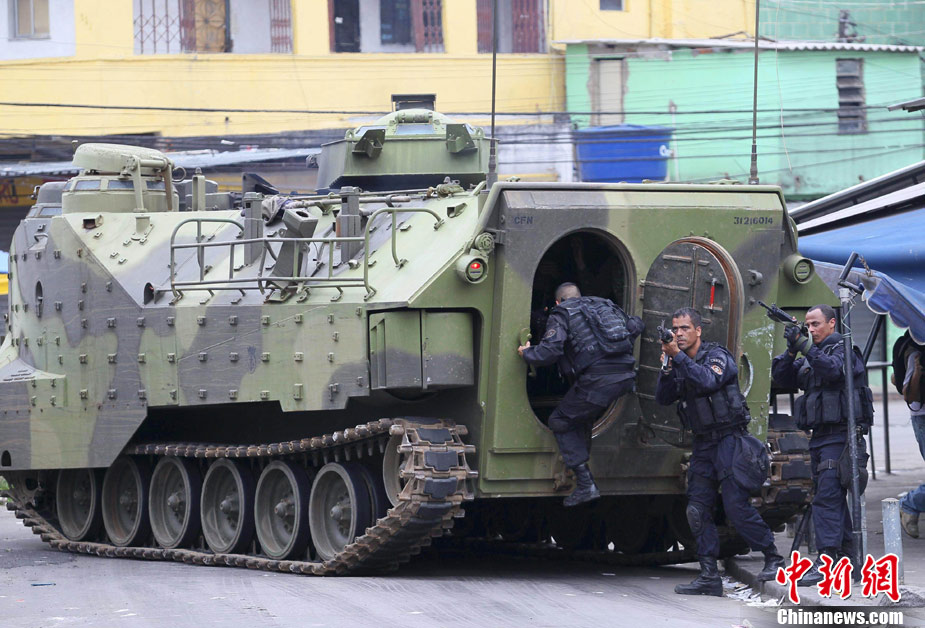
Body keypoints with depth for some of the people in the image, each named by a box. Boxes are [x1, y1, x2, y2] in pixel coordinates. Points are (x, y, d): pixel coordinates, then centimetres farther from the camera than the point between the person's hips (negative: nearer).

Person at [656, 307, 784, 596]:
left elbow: (707, 381, -26)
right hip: (703, 444, 7)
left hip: (728, 439, -7)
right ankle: (709, 577, 2)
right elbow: (663, 397, 4)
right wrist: (668, 364, -9)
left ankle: (773, 558, 1)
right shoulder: (680, 363, 14)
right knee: (697, 510, 0)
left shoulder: (716, 355, -6)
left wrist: (678, 356, -26)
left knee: (736, 505, -13)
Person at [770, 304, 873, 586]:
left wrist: (805, 346, -29)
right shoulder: (810, 357, 20)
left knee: (827, 496, -18)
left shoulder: (843, 350, -3)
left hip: (839, 434, -9)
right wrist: (791, 351, -6)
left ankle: (826, 559, -24)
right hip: (820, 436, 9)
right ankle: (849, 560, 17)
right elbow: (781, 377, 10)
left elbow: (833, 369, -24)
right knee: (833, 498, 11)